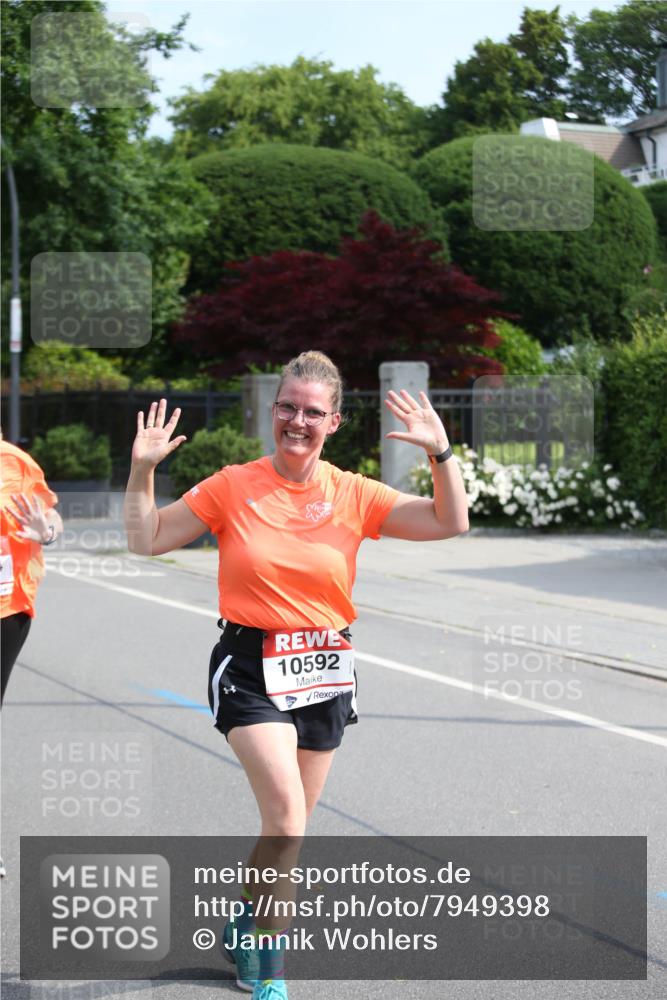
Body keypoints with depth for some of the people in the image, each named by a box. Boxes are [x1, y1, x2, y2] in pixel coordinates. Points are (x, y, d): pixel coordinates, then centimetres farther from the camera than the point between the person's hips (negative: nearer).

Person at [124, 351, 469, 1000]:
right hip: (250, 667, -3)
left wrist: (440, 452, -13)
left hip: (323, 673, 3)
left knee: (286, 826, 13)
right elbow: (147, 540, 1)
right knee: (286, 813, -18)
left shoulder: (353, 495, 1)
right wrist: (142, 469, -13)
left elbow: (450, 523, -1)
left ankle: (245, 927, 39)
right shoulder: (233, 486, -4)